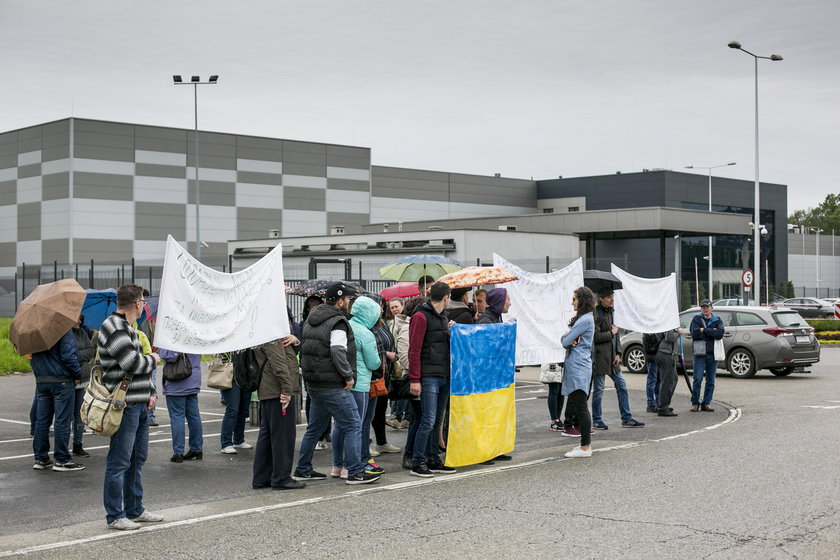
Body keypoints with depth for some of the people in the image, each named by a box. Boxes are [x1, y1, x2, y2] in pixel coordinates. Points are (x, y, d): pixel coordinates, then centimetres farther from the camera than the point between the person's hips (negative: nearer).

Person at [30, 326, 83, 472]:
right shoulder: (64, 329, -15)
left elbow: (32, 356, 13)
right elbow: (68, 356, -19)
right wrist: (77, 374, -5)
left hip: (41, 381, 7)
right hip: (62, 381, -7)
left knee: (42, 420, 11)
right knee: (63, 421, -1)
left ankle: (40, 458, 15)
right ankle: (61, 460, 2)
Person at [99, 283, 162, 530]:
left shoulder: (129, 329, 18)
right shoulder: (114, 329, -15)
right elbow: (133, 363, -23)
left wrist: (151, 392, 11)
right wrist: (153, 359, -4)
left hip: (140, 405, 10)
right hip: (124, 405, -10)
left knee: (137, 460, 17)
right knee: (119, 462, -3)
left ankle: (135, 509, 27)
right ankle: (115, 516, 5)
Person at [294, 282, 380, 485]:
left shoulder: (311, 319, 14)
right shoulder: (337, 322, -15)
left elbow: (304, 348, 21)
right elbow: (338, 353, -24)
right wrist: (349, 376, -15)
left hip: (313, 383, 9)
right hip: (332, 385, -9)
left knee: (315, 427, 18)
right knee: (353, 425, -3)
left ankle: (303, 469, 24)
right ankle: (355, 472, -4)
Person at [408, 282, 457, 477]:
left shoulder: (443, 318, 20)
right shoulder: (421, 316, -8)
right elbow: (414, 350, -12)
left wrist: (451, 333, 5)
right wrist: (415, 379, -17)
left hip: (444, 376, 8)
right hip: (428, 377, -8)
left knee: (437, 421, 11)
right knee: (428, 421, -10)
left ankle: (433, 460, 18)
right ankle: (417, 463, -3)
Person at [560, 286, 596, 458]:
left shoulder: (585, 320, -14)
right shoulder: (581, 318, 18)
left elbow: (565, 341, -15)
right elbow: (564, 341, 15)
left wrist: (567, 336, 7)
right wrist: (570, 340, -7)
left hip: (579, 368, -10)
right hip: (575, 367, 10)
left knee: (580, 408, -7)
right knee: (573, 408, 13)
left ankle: (585, 447, -4)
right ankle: (585, 443, 19)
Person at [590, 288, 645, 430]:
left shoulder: (610, 311, 15)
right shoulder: (596, 313, -13)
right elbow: (596, 336, -20)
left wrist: (618, 353, 6)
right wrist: (611, 333, -6)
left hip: (612, 357, 9)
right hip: (600, 358, -8)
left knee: (622, 386, 9)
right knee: (598, 389, 0)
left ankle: (627, 418, 15)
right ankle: (596, 420, 11)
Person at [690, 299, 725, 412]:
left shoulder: (717, 320, 11)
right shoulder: (697, 319, 5)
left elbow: (720, 334, -8)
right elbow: (695, 333, -13)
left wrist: (704, 330, -11)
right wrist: (712, 332, -9)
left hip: (713, 355, 3)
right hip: (700, 354, -3)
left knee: (711, 381, 5)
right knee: (698, 379, -8)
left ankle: (706, 403, 12)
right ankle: (695, 403, 1)